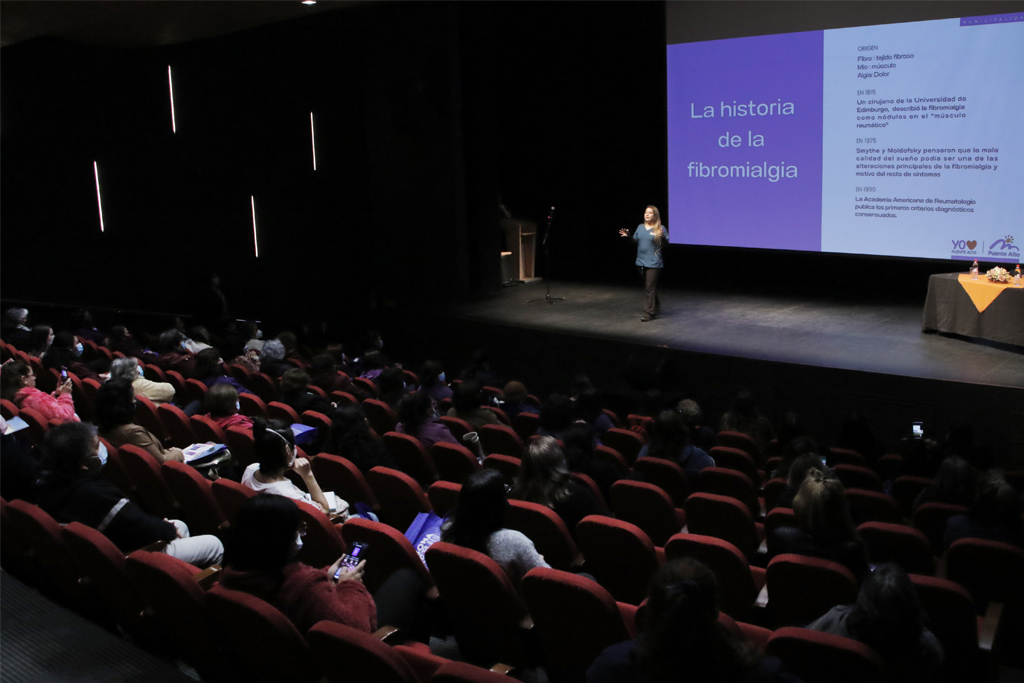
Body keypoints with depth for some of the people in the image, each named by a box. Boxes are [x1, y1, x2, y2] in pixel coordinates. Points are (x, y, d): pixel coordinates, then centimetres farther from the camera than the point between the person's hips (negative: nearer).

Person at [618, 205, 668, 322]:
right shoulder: (640, 227, 9)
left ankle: (649, 312, -3)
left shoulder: (661, 228, -7)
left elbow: (666, 244, -10)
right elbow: (635, 241, 14)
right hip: (641, 262, 6)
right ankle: (656, 307, 33)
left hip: (653, 263, -6)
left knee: (650, 287, -7)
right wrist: (628, 236, -2)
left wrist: (662, 237, -29)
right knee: (647, 287, 16)